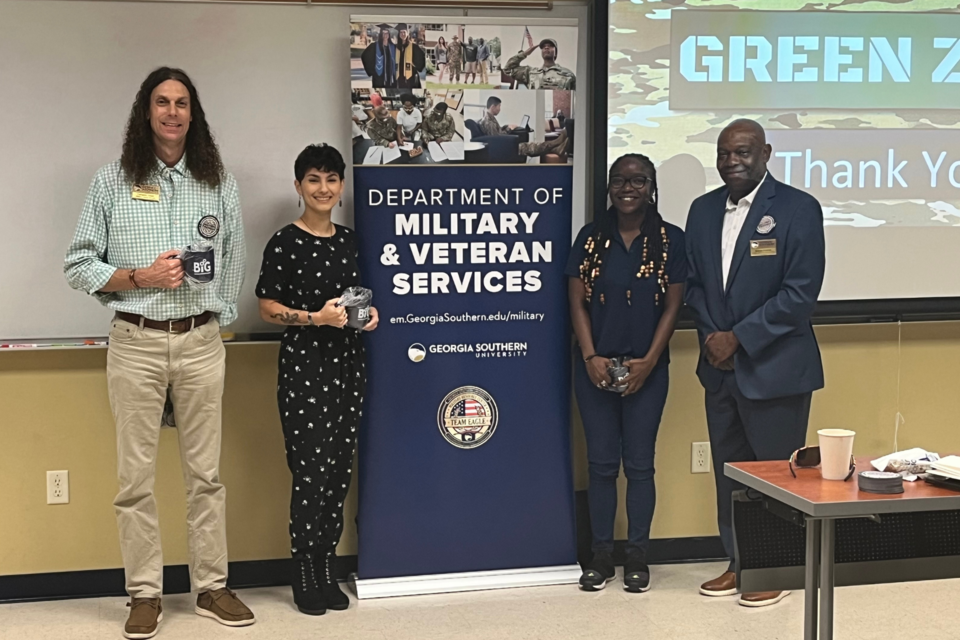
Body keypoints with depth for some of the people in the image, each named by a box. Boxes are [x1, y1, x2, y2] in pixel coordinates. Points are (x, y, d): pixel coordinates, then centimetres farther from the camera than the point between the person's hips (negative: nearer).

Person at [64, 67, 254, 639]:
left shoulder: (220, 184, 8)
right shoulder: (112, 183, 3)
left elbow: (233, 265, 13)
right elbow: (79, 265, 2)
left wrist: (217, 318, 6)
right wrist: (140, 278, -11)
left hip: (201, 341, 1)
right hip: (135, 343, -1)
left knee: (207, 472, 6)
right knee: (137, 477, 2)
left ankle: (212, 587, 17)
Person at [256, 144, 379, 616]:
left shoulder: (350, 240, 11)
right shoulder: (285, 242, -5)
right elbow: (267, 308, -6)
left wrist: (369, 313, 2)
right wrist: (316, 317, -18)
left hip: (348, 363, 6)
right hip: (304, 364, -5)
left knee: (340, 470, 7)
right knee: (311, 470, -6)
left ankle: (327, 571, 18)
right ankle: (304, 576, 8)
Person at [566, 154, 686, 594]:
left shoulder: (670, 240, 0)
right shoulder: (591, 237, 3)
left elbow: (672, 305, -1)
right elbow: (578, 303, 2)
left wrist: (648, 361, -10)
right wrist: (591, 357, -9)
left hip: (646, 369, -1)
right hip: (595, 368, 1)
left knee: (639, 463, 4)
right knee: (601, 462, 6)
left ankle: (637, 557, 14)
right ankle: (601, 556, 15)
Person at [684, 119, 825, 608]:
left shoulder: (798, 208, -9)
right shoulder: (703, 210, 9)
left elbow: (801, 292, -14)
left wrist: (739, 338, -15)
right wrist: (710, 336, -4)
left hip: (775, 368, -6)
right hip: (720, 366, 6)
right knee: (729, 472, 13)